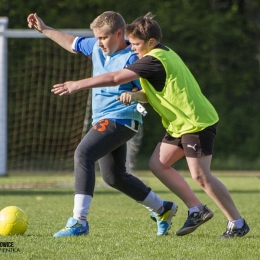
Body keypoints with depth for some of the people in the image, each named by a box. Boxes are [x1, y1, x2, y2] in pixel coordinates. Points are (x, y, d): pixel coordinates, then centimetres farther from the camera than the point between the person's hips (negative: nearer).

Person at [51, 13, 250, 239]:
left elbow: (115, 78, -21)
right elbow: (154, 93, 17)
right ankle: (196, 210, 12)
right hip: (181, 124, 10)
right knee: (158, 164, 7)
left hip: (196, 122, -10)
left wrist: (77, 85, -14)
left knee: (200, 175, -12)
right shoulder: (165, 55, 12)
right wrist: (135, 95, -5)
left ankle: (238, 223, -4)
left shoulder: (154, 60, -19)